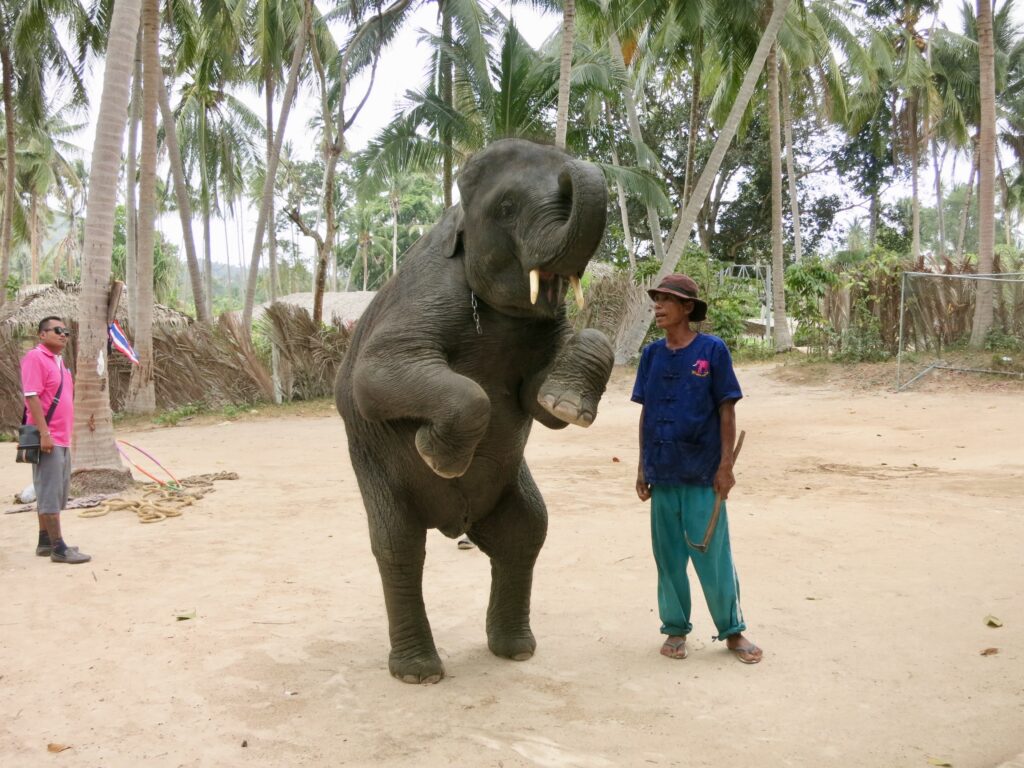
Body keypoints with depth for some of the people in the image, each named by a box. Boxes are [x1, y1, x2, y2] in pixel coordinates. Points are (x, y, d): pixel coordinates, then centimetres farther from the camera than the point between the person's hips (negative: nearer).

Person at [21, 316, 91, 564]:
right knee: (50, 493, -7)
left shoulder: (59, 360, 17)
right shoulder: (35, 357, -10)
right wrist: (44, 433, -23)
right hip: (47, 438, -9)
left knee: (55, 493, 13)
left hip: (62, 439, 9)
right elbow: (31, 397, -18)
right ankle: (58, 548, -6)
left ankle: (45, 542, 21)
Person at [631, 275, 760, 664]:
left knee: (713, 555, 3)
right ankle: (675, 629, 24)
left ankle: (732, 631, 19)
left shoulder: (712, 350, -6)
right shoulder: (652, 354, 6)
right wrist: (642, 466, 9)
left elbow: (727, 411, -5)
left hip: (702, 474, -4)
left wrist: (725, 465, -9)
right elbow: (646, 413, 10)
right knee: (668, 555, 11)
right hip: (662, 474, 4)